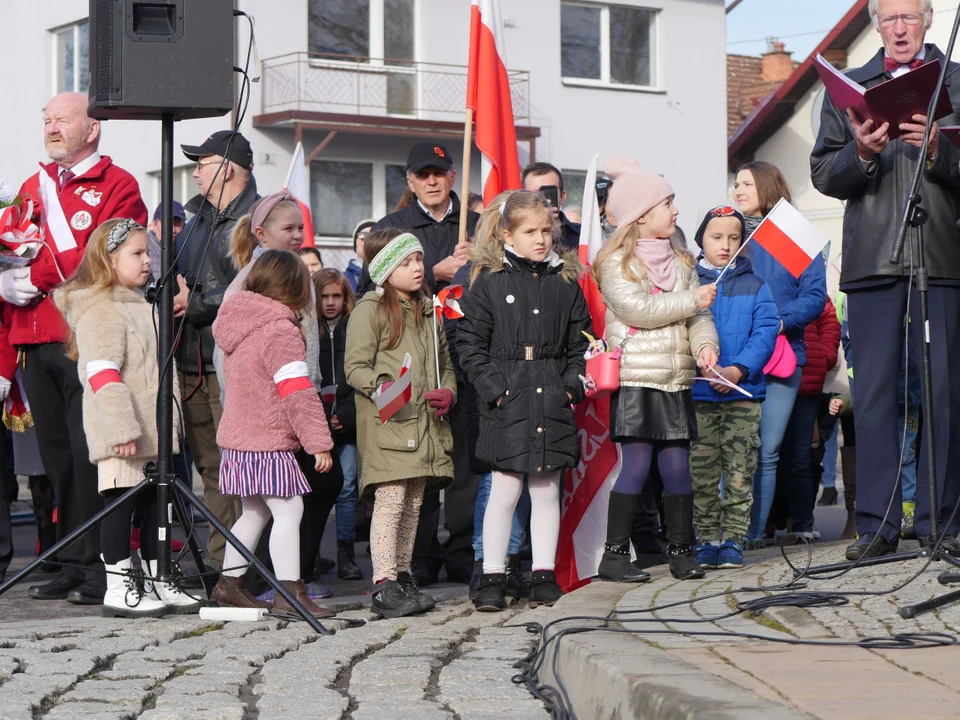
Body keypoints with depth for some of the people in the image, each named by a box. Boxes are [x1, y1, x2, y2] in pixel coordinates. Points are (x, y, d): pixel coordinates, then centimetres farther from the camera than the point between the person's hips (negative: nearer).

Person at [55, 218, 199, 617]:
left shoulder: (143, 305, 19)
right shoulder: (100, 310, -12)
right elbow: (102, 373, -21)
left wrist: (170, 417, 25)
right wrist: (122, 428, -27)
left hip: (154, 429, 9)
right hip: (121, 433, -9)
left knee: (155, 500, 12)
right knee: (122, 501, -6)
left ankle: (159, 583, 19)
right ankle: (118, 587, 0)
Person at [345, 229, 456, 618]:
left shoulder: (428, 309, 20)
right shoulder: (370, 309, -3)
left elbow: (445, 362, 26)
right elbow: (355, 366, -8)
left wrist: (448, 391, 6)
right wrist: (381, 387, -27)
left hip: (426, 422, 7)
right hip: (387, 423, -7)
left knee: (414, 503, 9)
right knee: (391, 499, -13)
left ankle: (403, 577, 17)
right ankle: (384, 586, -14)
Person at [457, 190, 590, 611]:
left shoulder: (565, 280, 9)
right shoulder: (490, 280, -1)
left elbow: (581, 340, 13)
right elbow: (470, 343, -1)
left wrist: (572, 385, 1)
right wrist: (492, 387, -9)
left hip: (552, 400, 3)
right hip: (508, 399, -3)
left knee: (547, 489, 7)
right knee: (505, 489, -3)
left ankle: (544, 575, 14)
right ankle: (492, 577, 5)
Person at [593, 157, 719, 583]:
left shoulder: (680, 261, 17)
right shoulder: (615, 263, -3)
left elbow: (698, 314, 10)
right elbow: (638, 309, -15)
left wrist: (705, 344, -10)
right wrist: (692, 301, -10)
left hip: (676, 380, 6)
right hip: (635, 378, -6)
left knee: (677, 465, 4)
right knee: (636, 465, -8)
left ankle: (681, 549, 12)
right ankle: (614, 554, -3)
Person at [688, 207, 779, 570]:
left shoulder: (754, 286, 9)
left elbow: (766, 333, 0)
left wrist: (739, 369, -14)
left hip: (743, 393, 0)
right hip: (697, 394, 0)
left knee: (740, 472, -1)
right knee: (701, 473, 1)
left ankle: (733, 540, 5)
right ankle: (708, 540, 8)